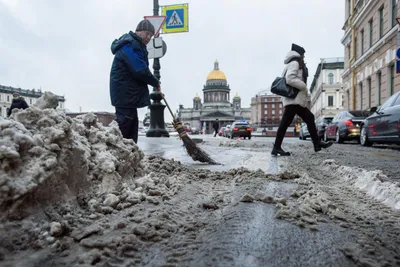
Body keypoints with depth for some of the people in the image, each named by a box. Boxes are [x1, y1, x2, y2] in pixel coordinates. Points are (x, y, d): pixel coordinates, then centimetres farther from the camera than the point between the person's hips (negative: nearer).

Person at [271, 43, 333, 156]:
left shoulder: (298, 65, 25)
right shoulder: (294, 63, -6)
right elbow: (290, 79, -21)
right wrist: (304, 87, -12)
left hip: (296, 99, 11)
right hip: (294, 99, -11)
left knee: (309, 118, 12)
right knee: (285, 122, -11)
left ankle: (317, 143, 15)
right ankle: (277, 148, -9)